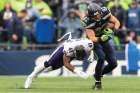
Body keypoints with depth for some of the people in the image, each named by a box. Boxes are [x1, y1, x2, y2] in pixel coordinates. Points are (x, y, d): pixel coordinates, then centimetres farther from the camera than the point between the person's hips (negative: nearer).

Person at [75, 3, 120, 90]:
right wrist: (101, 38, -53)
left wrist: (113, 29, -31)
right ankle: (98, 82, -14)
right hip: (96, 41, -4)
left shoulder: (105, 12, -21)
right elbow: (92, 38, -35)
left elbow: (116, 22, -10)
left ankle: (98, 74, 22)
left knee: (113, 63, -4)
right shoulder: (88, 22, -31)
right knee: (101, 57, -30)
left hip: (105, 41, 4)